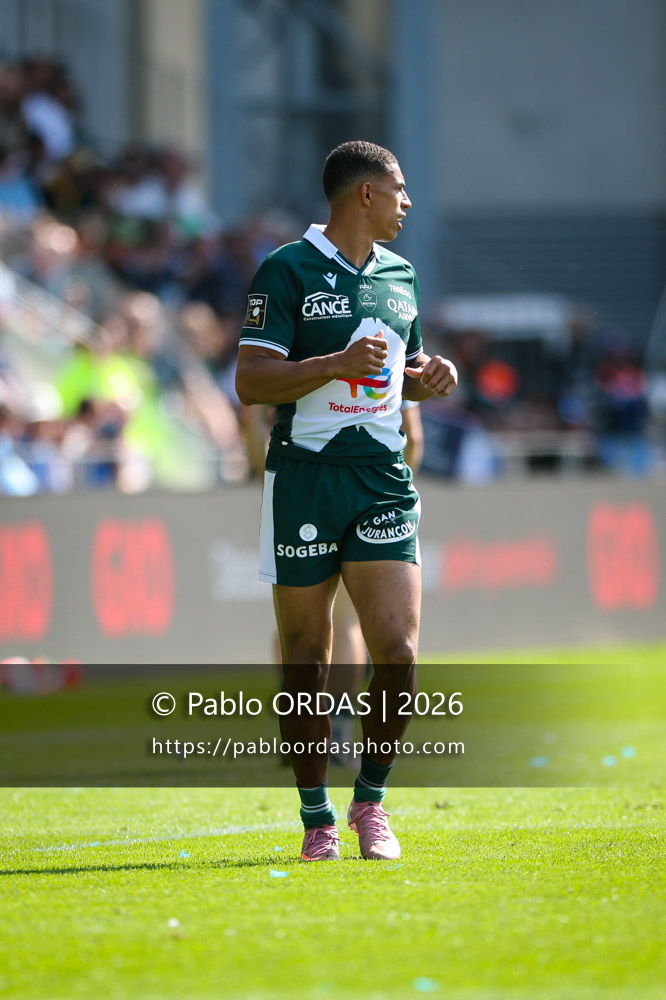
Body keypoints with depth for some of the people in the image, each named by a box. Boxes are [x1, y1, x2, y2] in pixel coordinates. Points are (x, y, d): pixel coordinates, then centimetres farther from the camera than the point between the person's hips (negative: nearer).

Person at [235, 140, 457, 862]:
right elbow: (250, 381, -11)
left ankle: (371, 803, 9)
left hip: (383, 479, 4)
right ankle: (317, 819, 12)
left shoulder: (399, 274, 14)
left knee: (398, 648, -9)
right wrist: (337, 363, -22)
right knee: (306, 660, 1)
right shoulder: (288, 271, -5)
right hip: (304, 477, -4)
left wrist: (428, 376, 6)